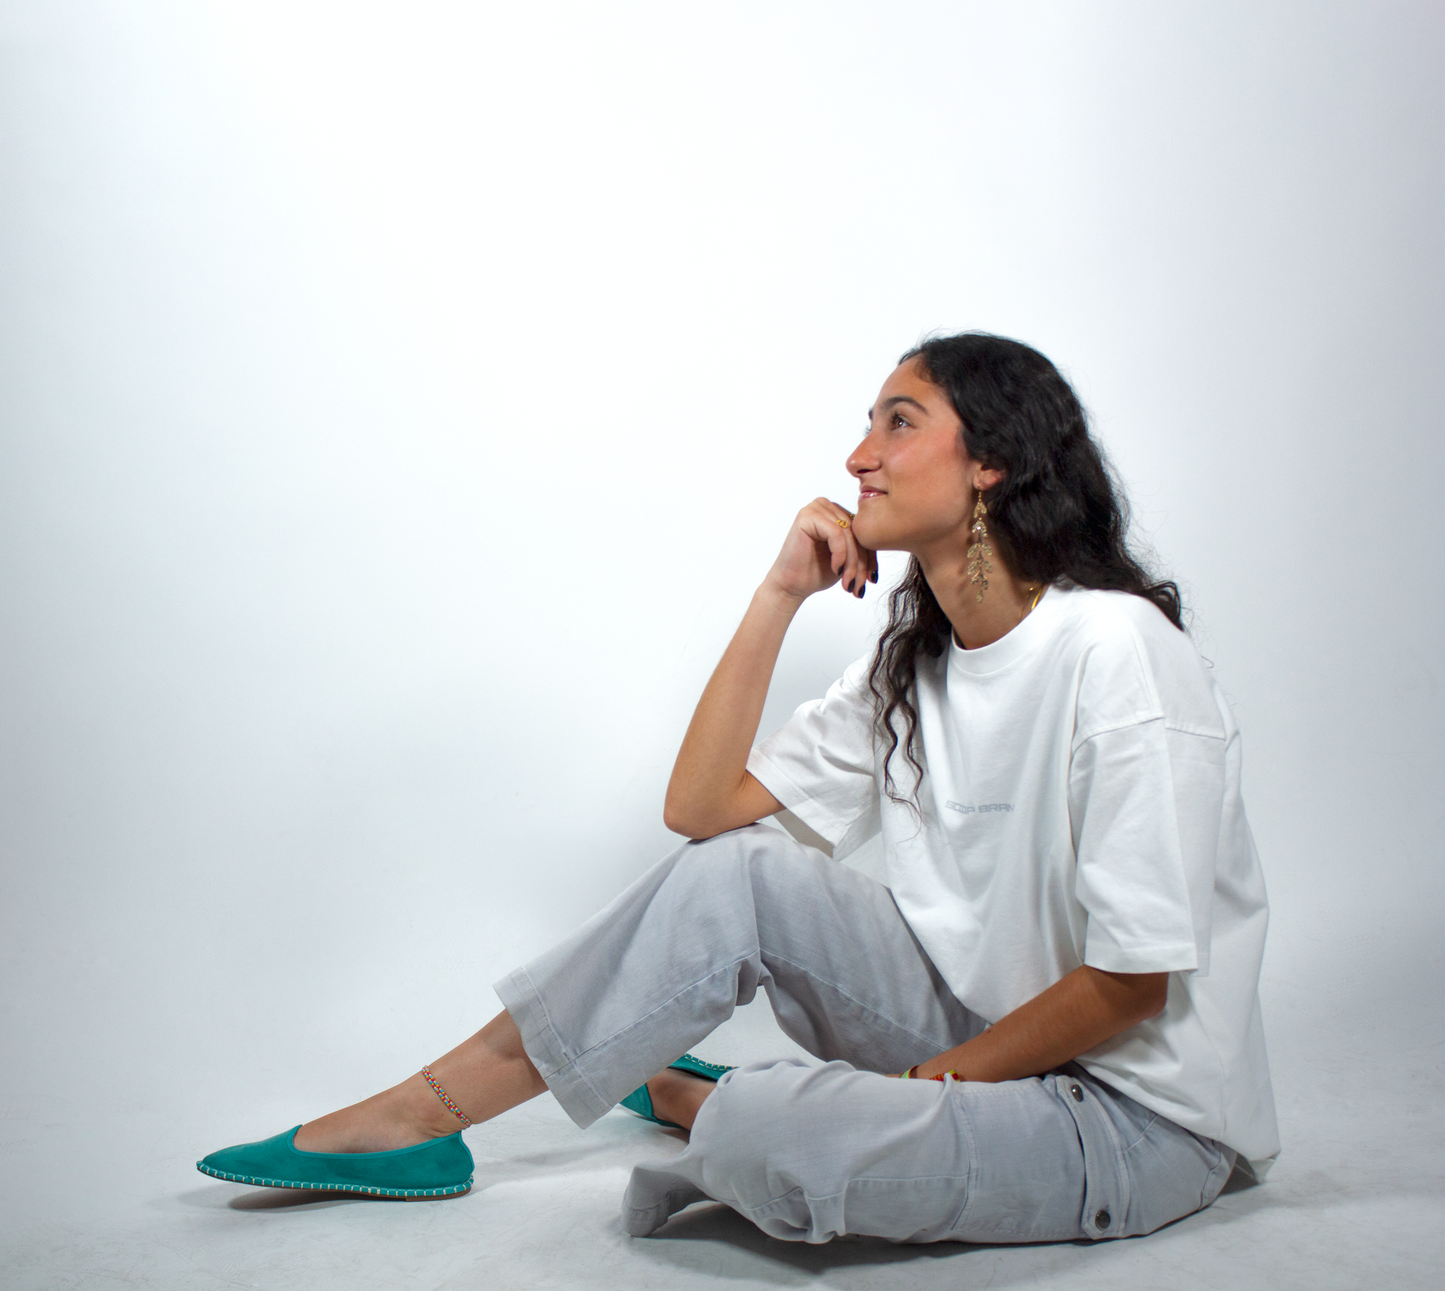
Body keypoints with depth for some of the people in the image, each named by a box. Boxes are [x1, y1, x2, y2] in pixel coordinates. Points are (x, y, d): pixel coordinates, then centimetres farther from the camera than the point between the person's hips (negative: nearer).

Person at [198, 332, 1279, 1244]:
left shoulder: (1112, 652, -21)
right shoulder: (914, 666, 5)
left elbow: (1131, 982, -20)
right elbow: (701, 804, 1)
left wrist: (918, 1086, -12)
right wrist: (781, 594, -4)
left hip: (1139, 1115, -7)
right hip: (998, 1033, 7)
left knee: (761, 1140, -30)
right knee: (733, 874, -9)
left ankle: (697, 1102, 6)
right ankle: (420, 1117, 2)